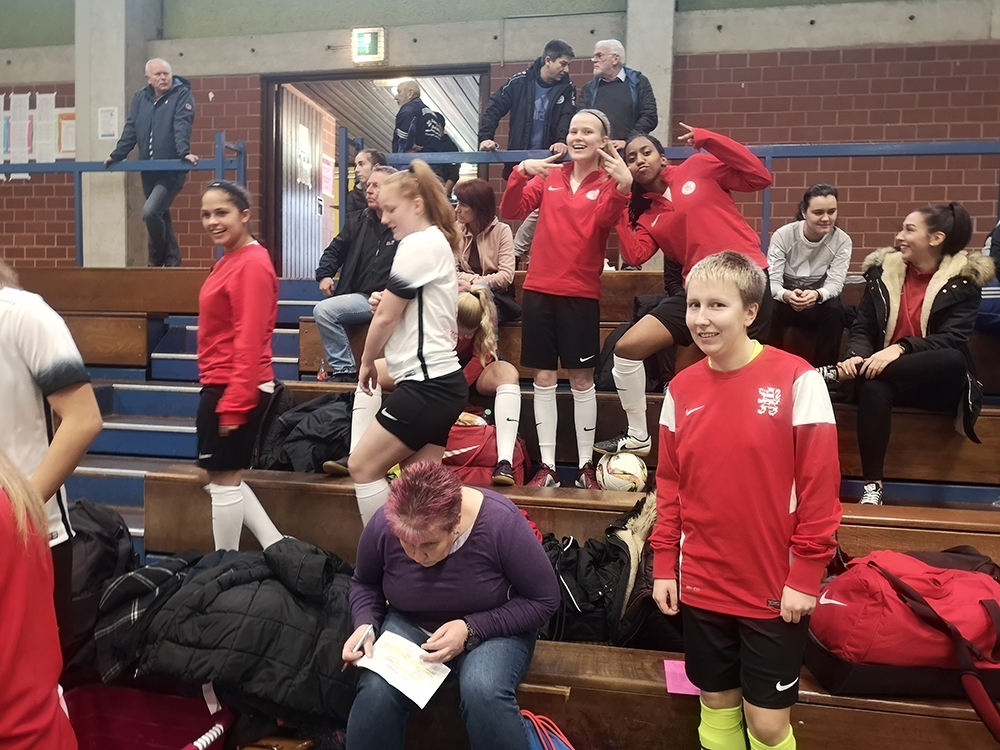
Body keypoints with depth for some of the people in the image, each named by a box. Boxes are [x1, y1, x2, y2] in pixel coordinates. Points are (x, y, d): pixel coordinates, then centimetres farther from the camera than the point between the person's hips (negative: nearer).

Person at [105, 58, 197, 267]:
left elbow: (182, 127, -19)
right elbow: (130, 129, 14)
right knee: (161, 216, 12)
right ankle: (172, 260, 23)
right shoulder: (140, 97, 12)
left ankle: (156, 258, 5)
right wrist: (116, 155, 8)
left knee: (150, 212, -18)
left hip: (172, 170, -7)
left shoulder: (182, 95, -5)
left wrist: (184, 153, -33)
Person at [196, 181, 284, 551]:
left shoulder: (252, 265, -17)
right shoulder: (229, 260, 14)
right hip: (222, 386, 10)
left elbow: (249, 342, -22)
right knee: (224, 479, 17)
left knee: (223, 482, 3)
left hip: (234, 390, -10)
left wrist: (234, 404, -22)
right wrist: (225, 395, 19)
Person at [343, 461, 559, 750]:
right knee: (376, 690, -28)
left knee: (483, 692, -33)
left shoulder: (500, 522, -29)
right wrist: (365, 624, -17)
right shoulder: (383, 524, -19)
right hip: (410, 626, 2)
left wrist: (472, 629, -26)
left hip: (494, 629, -2)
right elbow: (365, 583, 3)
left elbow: (544, 600, -17)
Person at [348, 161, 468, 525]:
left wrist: (366, 363, 6)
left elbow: (386, 316, -9)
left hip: (427, 384, -10)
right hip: (440, 381, 10)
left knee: (363, 466, -1)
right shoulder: (437, 242, 19)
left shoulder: (419, 244, -12)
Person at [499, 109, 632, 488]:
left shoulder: (608, 183, 1)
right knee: (544, 377, 4)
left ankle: (585, 465, 15)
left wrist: (623, 186, -36)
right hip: (539, 288, 3)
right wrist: (520, 173, -17)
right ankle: (547, 465, 13)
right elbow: (511, 211, -1)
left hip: (581, 292, -2)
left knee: (582, 378, 3)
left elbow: (605, 219, -19)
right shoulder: (549, 176, 9)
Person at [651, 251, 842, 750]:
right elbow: (669, 484, 6)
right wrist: (664, 565, 5)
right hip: (701, 586, 4)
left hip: (775, 588, -3)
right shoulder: (680, 389, 0)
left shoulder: (796, 380, -13)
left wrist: (807, 574, -11)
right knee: (716, 704, 19)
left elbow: (820, 486, -11)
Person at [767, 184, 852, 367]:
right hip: (785, 301, -1)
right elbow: (772, 281, -22)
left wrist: (817, 295, -45)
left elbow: (835, 283, -19)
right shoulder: (783, 235, -15)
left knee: (834, 309, -31)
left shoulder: (842, 240, -11)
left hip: (819, 304, 1)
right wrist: (786, 295, -47)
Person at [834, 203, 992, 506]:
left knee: (955, 359, -35)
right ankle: (872, 486, -30)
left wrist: (900, 349, -33)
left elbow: (952, 340, -15)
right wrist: (857, 357, -21)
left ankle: (838, 376, -32)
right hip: (883, 372, 1)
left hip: (936, 382, -1)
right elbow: (862, 328, 2)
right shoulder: (883, 270, 6)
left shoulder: (963, 280, -2)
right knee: (873, 389, -34)